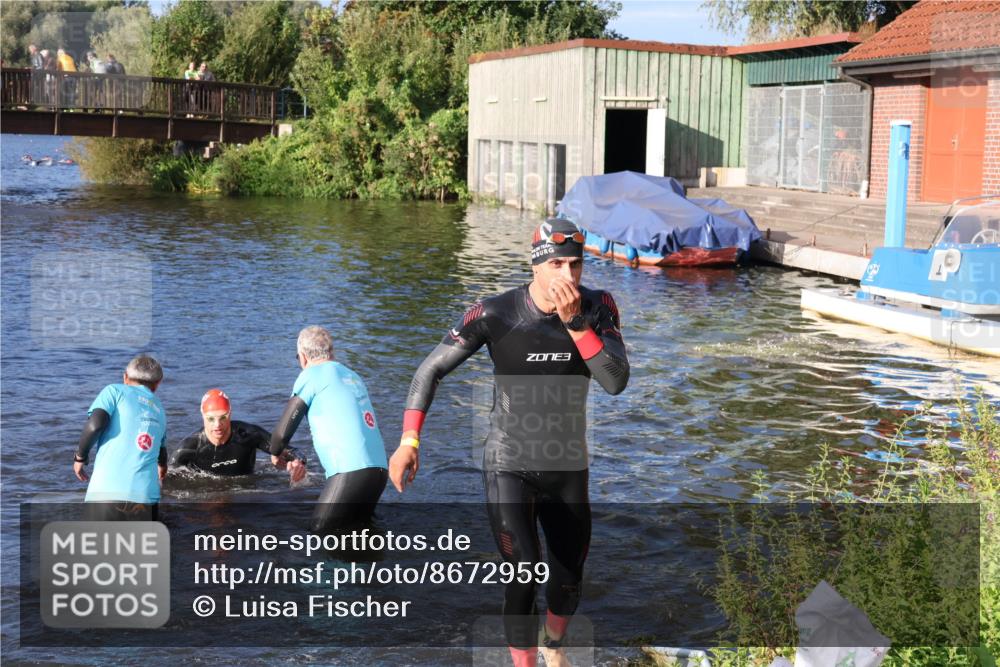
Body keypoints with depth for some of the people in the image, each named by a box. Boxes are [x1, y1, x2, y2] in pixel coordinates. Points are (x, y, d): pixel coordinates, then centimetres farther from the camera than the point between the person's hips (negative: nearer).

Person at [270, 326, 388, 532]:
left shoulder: (312, 375, 2)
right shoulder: (353, 376, 23)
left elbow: (283, 430, 2)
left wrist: (275, 453, 24)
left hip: (351, 472, -7)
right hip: (379, 470, 7)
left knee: (320, 532, 0)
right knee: (354, 529, 20)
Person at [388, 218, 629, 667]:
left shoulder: (597, 308, -11)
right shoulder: (496, 314, -19)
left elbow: (616, 381, -22)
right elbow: (432, 369, -12)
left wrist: (574, 322, -32)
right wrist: (409, 440, -22)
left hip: (568, 469, 4)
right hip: (509, 468, -3)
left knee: (569, 578, 19)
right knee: (523, 580, -16)